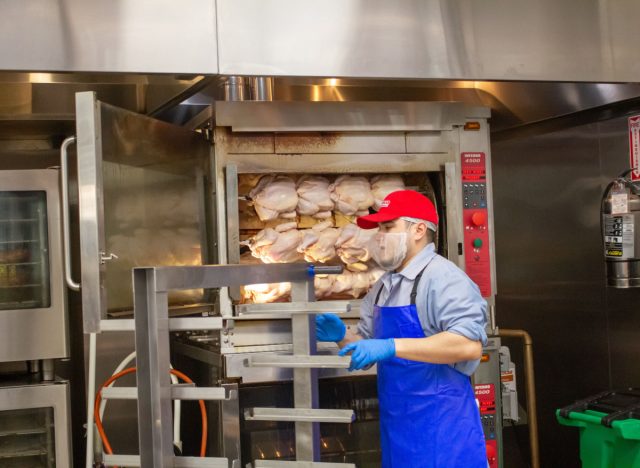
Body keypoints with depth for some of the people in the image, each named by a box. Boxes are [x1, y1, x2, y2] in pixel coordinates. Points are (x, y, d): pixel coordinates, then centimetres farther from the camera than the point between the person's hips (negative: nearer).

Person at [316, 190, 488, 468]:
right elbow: (367, 346, 20)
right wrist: (342, 336, -2)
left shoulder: (443, 278, -13)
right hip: (397, 424, 8)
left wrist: (392, 346, -28)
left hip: (440, 426, -8)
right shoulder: (383, 287, 13)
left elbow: (470, 344, -26)